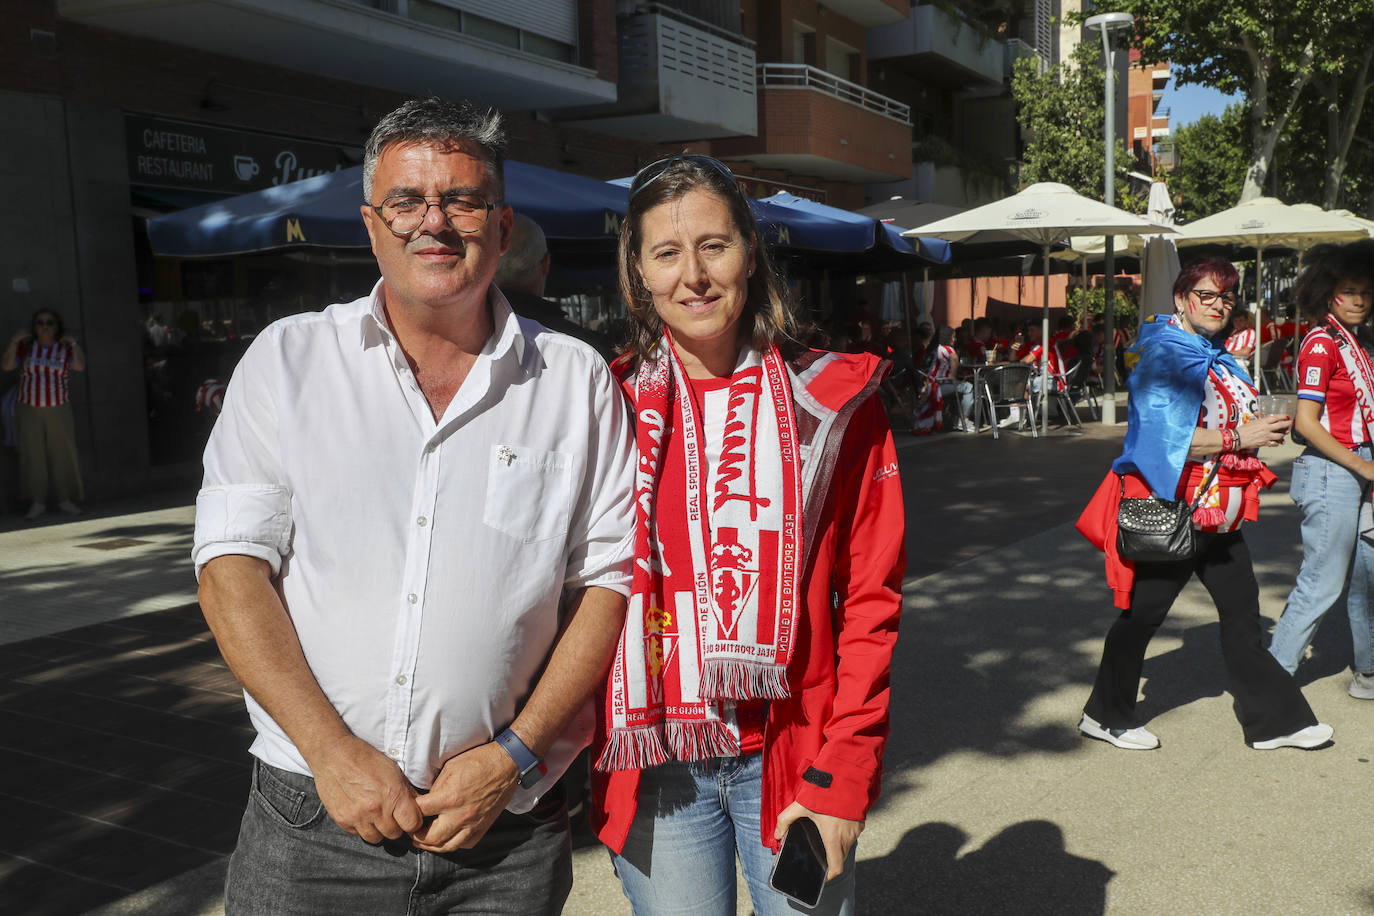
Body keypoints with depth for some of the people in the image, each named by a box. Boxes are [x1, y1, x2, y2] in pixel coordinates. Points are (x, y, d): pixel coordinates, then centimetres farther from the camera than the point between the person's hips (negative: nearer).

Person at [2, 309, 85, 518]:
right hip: (29, 410, 1)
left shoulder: (65, 348, 3)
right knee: (32, 455, 1)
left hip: (59, 410, -1)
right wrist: (14, 341, -13)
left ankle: (65, 499, 8)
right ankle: (37, 502, 6)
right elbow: (6, 366, -5)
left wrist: (74, 344, -22)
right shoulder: (25, 347, 7)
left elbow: (80, 367, -14)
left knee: (62, 453, -1)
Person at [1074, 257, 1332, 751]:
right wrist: (1240, 438, -20)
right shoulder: (1161, 355, -14)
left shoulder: (1220, 359, 15)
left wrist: (1261, 430, 5)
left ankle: (1273, 719, 22)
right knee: (1142, 613, 2)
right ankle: (1105, 715, 17)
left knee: (1242, 611, 12)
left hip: (1219, 511, 9)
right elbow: (1164, 437, -23)